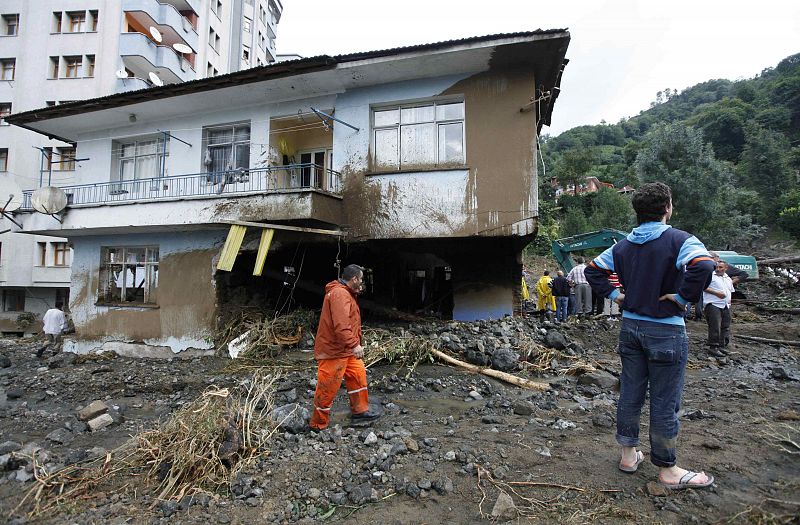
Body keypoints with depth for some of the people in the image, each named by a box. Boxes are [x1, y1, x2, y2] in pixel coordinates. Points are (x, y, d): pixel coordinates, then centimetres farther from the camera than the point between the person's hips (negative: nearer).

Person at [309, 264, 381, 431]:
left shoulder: (346, 293, 15)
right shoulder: (339, 294, -21)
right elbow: (341, 325, -31)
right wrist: (354, 344, -32)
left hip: (345, 349, 11)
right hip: (333, 350, -11)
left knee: (358, 374, 16)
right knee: (328, 388, 1)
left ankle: (360, 411, 31)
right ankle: (318, 424, 17)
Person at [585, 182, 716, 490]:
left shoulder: (623, 246, 5)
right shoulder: (679, 240, -13)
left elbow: (592, 271, 11)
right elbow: (703, 266, -30)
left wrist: (614, 294, 8)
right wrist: (683, 297, -18)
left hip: (630, 326, 6)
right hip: (666, 330, -5)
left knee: (630, 393, 14)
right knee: (665, 403, 5)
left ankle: (629, 454, 28)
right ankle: (668, 470, 19)